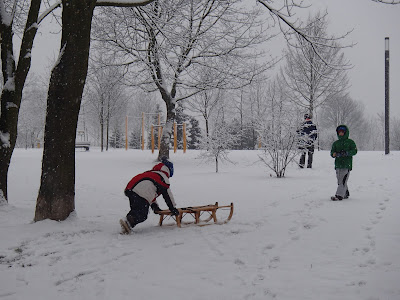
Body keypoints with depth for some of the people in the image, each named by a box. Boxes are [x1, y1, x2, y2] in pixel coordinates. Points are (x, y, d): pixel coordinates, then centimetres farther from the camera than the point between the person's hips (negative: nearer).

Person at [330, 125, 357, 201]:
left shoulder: (350, 142, 5)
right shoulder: (335, 143, 17)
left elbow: (354, 151, -3)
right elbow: (332, 152, 10)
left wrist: (346, 153, -18)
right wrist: (334, 154, -13)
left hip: (347, 164, -5)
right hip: (338, 164, 5)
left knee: (343, 180, -13)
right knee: (340, 181, 8)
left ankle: (339, 195, -18)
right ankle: (346, 194, 22)